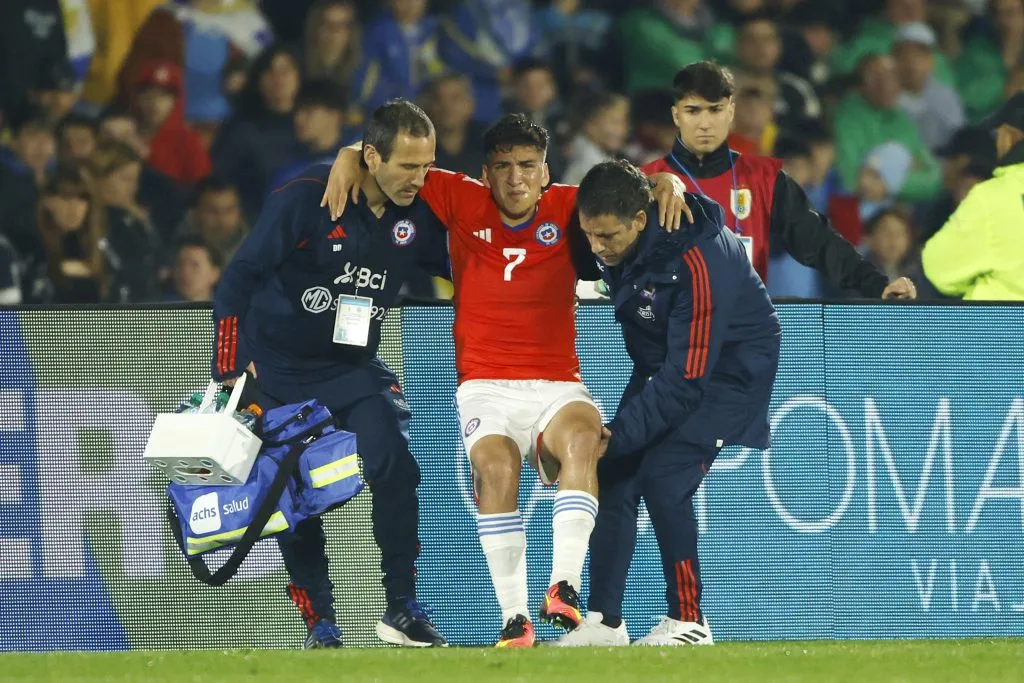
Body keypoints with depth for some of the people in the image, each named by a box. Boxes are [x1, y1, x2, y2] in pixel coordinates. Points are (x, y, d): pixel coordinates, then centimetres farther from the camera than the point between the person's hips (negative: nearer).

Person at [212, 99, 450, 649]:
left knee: (394, 468, -17)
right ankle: (320, 625, 13)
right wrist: (229, 370, -18)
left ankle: (402, 609, -6)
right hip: (278, 369, -3)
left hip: (355, 368, 3)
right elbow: (240, 277, -15)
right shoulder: (305, 200, -19)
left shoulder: (417, 214, -6)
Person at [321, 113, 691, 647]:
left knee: (582, 436, -35)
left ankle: (564, 588, -39)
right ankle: (514, 618, -32)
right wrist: (348, 159, -5)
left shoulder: (568, 209, 5)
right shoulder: (462, 203, 5)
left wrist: (667, 183, -10)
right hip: (485, 387, -1)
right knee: (496, 464, -32)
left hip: (557, 386, 1)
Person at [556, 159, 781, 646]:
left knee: (663, 474, -21)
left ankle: (688, 622, -10)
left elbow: (687, 379, -32)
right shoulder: (615, 243, -15)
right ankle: (604, 623, 1)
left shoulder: (697, 262, -35)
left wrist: (619, 435, -31)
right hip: (661, 361, 7)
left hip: (730, 365, -7)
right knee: (615, 475, -4)